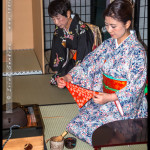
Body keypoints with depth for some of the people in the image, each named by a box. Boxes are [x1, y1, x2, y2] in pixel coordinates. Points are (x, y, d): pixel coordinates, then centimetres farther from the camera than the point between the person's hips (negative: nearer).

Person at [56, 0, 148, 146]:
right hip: (105, 100, 5)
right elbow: (88, 64, 3)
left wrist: (109, 98, -29)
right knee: (79, 123, -12)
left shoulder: (137, 51, -16)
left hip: (125, 105, -5)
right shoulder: (108, 45, 4)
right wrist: (67, 78, -11)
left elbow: (134, 88, -18)